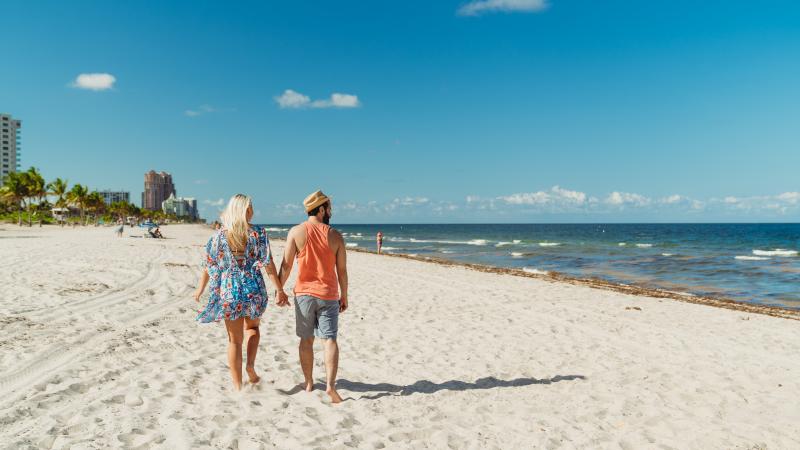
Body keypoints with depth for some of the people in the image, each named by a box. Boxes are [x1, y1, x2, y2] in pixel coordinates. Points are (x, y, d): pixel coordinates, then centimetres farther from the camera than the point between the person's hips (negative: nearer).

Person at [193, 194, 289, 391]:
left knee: (235, 340, 11)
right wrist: (280, 290, -4)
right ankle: (251, 365, 8)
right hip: (254, 290, 0)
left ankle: (237, 386, 16)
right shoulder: (257, 233, -6)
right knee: (252, 327, 27)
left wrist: (200, 289, 16)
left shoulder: (219, 235, -2)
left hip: (229, 291, 1)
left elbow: (209, 265, 2)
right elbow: (268, 265, -9)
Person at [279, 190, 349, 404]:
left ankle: (309, 383, 22)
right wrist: (344, 295, 10)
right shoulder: (335, 235, -3)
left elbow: (286, 265, -6)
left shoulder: (296, 232, -5)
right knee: (329, 340, 0)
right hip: (328, 294, 0)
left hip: (304, 293, 1)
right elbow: (342, 270, 0)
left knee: (306, 340, 13)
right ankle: (330, 384, -13)